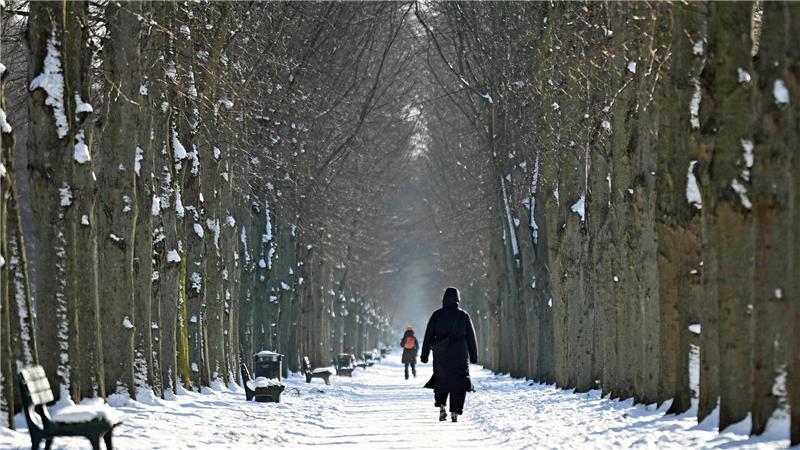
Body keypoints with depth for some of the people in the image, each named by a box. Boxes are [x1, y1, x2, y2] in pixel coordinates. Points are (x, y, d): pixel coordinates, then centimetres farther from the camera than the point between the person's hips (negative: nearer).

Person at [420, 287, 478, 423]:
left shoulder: (437, 315, 0)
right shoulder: (464, 316, 0)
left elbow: (428, 336, 2)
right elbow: (471, 338, 6)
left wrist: (424, 355, 7)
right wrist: (474, 355, 15)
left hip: (441, 356, 1)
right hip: (460, 357, -1)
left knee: (441, 381, 16)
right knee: (458, 383, 3)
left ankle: (441, 406, -1)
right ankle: (455, 412, -8)